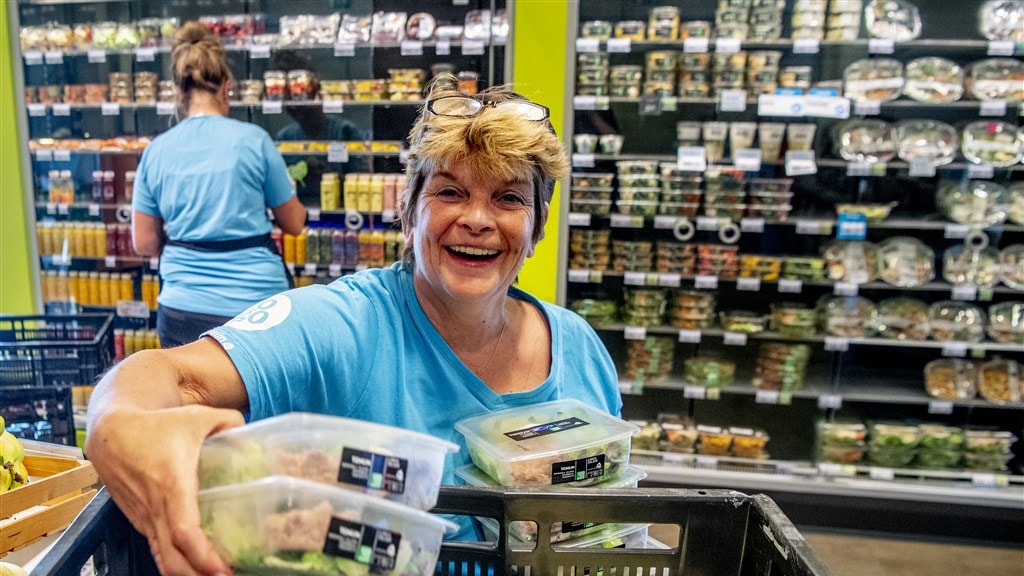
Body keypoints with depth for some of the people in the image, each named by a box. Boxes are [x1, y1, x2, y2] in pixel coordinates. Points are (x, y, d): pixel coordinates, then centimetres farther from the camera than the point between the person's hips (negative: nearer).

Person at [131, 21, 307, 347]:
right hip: (255, 305, -2)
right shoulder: (253, 139, -7)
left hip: (182, 310, 3)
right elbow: (294, 224, 3)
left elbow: (144, 244, 6)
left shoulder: (156, 151, 2)